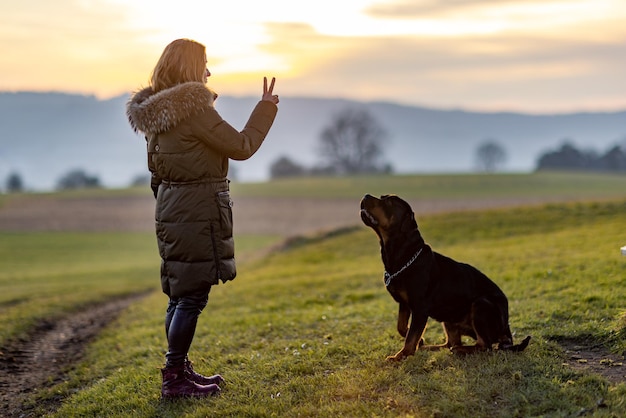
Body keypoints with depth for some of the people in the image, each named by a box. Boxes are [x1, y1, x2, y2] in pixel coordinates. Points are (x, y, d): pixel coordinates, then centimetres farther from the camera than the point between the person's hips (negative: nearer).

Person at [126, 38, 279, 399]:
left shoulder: (158, 109, 9)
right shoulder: (192, 107, -18)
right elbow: (241, 147, -13)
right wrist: (267, 108, -2)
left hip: (172, 204, 10)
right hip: (197, 209, -10)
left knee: (180, 294, 17)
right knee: (192, 295, -3)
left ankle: (179, 369, 27)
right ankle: (175, 379, 2)